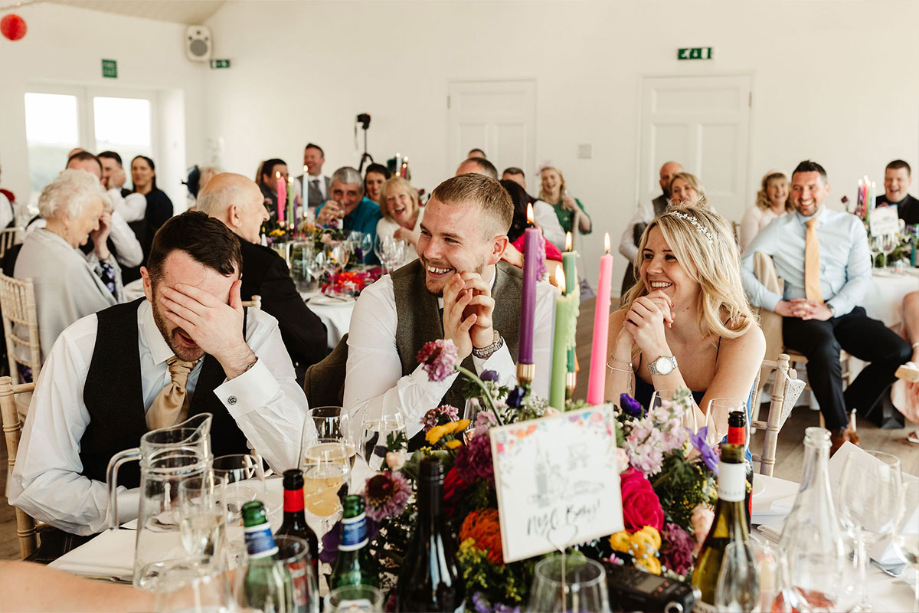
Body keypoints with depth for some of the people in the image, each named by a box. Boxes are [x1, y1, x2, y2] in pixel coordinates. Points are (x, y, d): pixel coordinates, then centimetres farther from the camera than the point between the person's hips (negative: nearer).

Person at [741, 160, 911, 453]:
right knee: (825, 346, -36)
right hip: (799, 316, -3)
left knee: (898, 350, -19)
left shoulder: (850, 225, 10)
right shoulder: (778, 229, 5)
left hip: (843, 312, 3)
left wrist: (829, 309, -14)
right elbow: (740, 268, -3)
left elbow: (861, 278, 3)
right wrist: (778, 304, -13)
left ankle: (847, 408, 4)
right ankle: (839, 428, -12)